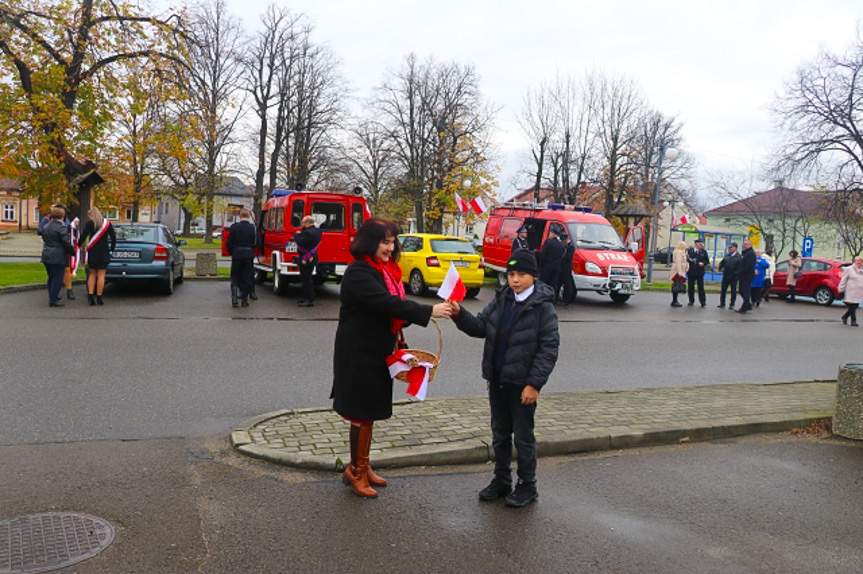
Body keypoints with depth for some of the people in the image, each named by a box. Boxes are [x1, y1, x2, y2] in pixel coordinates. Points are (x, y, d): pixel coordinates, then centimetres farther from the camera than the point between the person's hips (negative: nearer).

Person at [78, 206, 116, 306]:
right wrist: (111, 249, 18)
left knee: (92, 274, 10)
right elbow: (113, 237, 6)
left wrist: (79, 245, 7)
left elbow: (83, 235, -11)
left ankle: (90, 297, 3)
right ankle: (99, 298, 0)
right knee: (101, 275, 1)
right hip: (104, 253, 1)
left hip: (92, 252, -1)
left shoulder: (90, 223, -3)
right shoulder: (107, 223, 4)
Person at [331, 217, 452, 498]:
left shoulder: (386, 270, 10)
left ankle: (363, 466, 30)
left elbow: (393, 305, 13)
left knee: (370, 410, 16)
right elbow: (387, 303, -29)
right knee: (362, 412, 2)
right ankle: (356, 469, 18)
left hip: (378, 351, 9)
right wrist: (429, 311, -30)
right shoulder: (358, 272, -20)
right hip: (359, 353, -9)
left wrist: (397, 332, -6)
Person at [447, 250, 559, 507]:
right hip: (497, 380, 6)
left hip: (523, 384, -6)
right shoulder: (501, 300, 6)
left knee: (523, 436, 7)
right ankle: (501, 481, 32)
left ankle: (527, 486, 23)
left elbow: (549, 348, -13)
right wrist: (460, 314, -13)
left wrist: (534, 383, -17)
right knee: (500, 433, 17)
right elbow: (480, 327, 6)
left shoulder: (543, 307, -11)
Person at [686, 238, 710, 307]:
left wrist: (703, 263, -8)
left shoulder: (703, 252, 5)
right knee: (691, 287, 7)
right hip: (691, 272, 0)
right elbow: (686, 259, -1)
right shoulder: (690, 251, 1)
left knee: (701, 287, -2)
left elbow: (707, 260, 9)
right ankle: (691, 301, 17)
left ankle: (703, 302, 1)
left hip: (700, 273, 0)